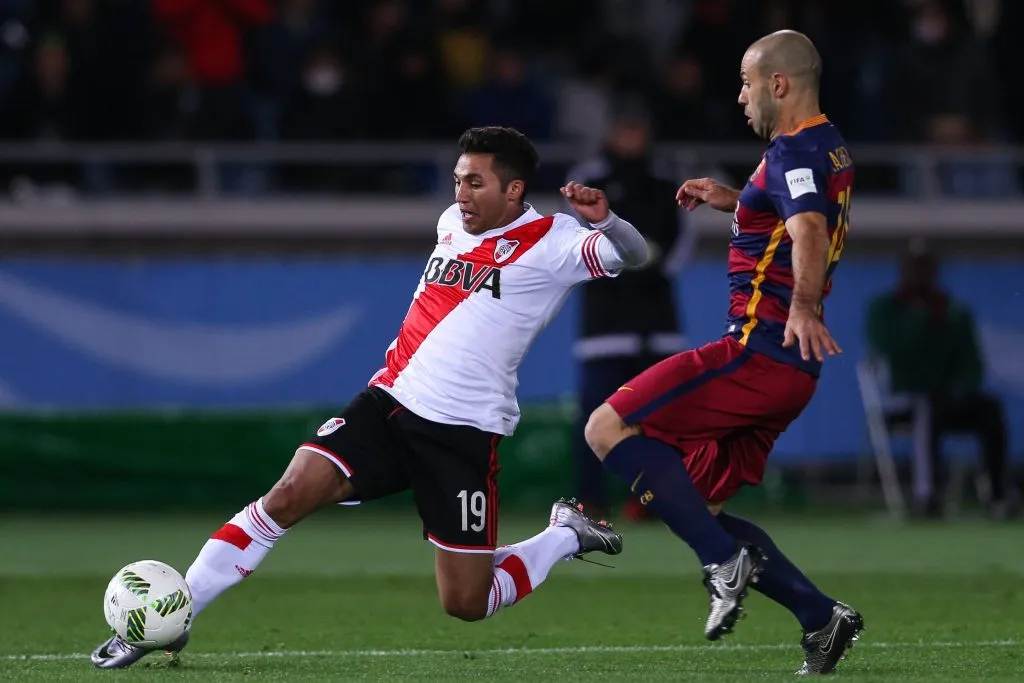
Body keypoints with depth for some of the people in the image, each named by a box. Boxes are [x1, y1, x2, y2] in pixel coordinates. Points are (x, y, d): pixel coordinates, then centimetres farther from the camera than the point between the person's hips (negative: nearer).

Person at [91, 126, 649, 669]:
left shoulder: (550, 243, -7)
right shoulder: (451, 222, 13)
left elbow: (632, 254, -22)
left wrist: (604, 220, -41)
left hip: (463, 433, -5)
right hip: (390, 401, 5)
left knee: (466, 606, -2)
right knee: (289, 494, -16)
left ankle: (565, 536, 25)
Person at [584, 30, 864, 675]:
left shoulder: (795, 150, -13)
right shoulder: (831, 147, 18)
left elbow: (810, 230, -34)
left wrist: (802, 309, -50)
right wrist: (735, 200, 30)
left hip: (760, 350, -10)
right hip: (788, 366, 10)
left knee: (608, 428, -14)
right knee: (695, 509, 12)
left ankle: (726, 562, -18)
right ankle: (821, 617, 5)